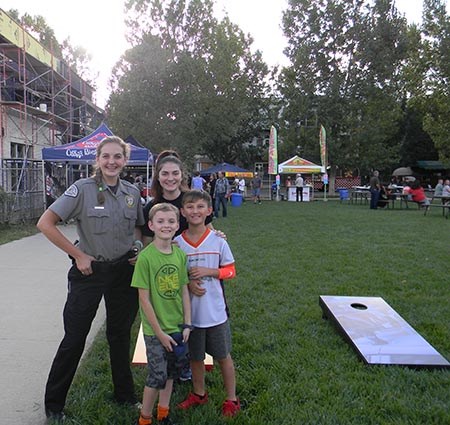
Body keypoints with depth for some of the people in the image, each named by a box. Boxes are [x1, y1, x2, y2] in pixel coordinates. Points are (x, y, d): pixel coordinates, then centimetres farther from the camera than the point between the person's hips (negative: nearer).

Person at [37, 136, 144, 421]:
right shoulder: (83, 189, -12)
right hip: (89, 270, -4)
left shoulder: (133, 192, 2)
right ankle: (53, 404, 27)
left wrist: (138, 247, -2)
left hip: (124, 270, 4)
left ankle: (125, 395, 35)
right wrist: (78, 255, -14)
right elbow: (45, 223, -13)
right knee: (75, 338, 5)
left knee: (121, 334, 16)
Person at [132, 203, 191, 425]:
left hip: (177, 327, 5)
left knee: (171, 372, 18)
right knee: (157, 376, 4)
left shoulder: (180, 254, -2)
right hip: (155, 330, -5)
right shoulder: (145, 257, -17)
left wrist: (187, 324, 1)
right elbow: (144, 299, -15)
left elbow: (184, 291, 4)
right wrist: (160, 333, -13)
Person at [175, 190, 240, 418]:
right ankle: (199, 393, 41)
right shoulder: (177, 243, -5)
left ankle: (231, 399, 31)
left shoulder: (218, 241, -8)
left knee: (223, 356, 12)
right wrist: (187, 283, -15)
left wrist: (207, 271, -17)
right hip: (190, 311, 2)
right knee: (195, 356, 18)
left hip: (215, 310, -1)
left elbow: (230, 271, -2)